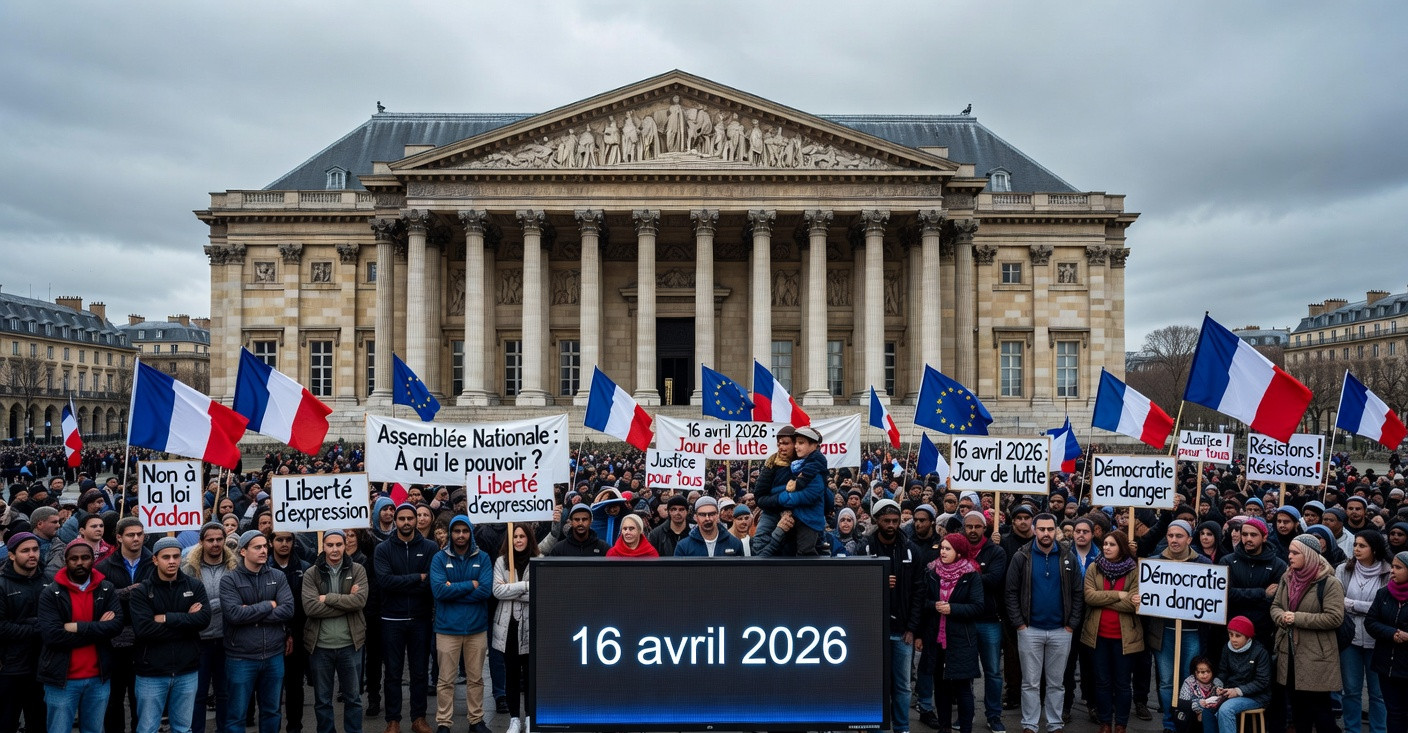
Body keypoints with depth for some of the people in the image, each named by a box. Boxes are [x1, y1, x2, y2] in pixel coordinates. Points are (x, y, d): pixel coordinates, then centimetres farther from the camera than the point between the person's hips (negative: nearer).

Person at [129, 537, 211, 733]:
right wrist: (186, 620, -14)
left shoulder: (195, 586, 2)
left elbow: (204, 618, -12)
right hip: (151, 672, -2)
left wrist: (166, 618, -16)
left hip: (187, 671, 2)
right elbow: (143, 629, -18)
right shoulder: (141, 592, -4)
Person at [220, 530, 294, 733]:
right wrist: (268, 606, -11)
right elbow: (234, 614, -20)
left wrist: (251, 614, -15)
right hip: (241, 658, -3)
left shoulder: (278, 577, 3)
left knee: (271, 711, 16)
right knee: (237, 715, 7)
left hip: (274, 656, 3)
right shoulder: (229, 580, -6)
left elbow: (288, 610, -10)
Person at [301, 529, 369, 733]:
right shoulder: (311, 574, -1)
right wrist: (346, 602, -16)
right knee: (322, 700, 13)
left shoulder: (357, 570, 0)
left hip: (350, 644, 0)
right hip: (320, 645, 0)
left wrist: (328, 598, -14)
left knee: (353, 698, 12)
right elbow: (310, 607, -15)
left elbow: (360, 600, -15)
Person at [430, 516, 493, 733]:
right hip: (447, 628, -1)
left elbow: (486, 590, -12)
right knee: (446, 680, 5)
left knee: (476, 678, 11)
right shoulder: (440, 558, -2)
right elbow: (439, 590, -15)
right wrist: (470, 585, -13)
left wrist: (454, 590, -13)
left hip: (477, 627, 1)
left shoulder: (483, 558, 1)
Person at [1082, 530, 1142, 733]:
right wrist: (1118, 595, -17)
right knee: (1102, 682, 11)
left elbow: (1133, 604, -15)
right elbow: (1089, 596, -11)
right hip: (1098, 634, 2)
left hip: (1124, 636, -2)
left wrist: (1102, 599, -15)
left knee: (1122, 683, 8)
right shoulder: (1094, 568, 2)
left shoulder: (1134, 570, -4)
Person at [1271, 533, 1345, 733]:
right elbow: (1275, 606, 14)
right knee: (1297, 705, 16)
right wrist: (1281, 616, -10)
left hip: (1316, 656, -6)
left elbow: (1335, 617, -18)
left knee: (1319, 707, 1)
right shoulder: (1287, 578, 9)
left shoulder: (1329, 583, -12)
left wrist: (1298, 618, -20)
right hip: (1290, 652, 7)